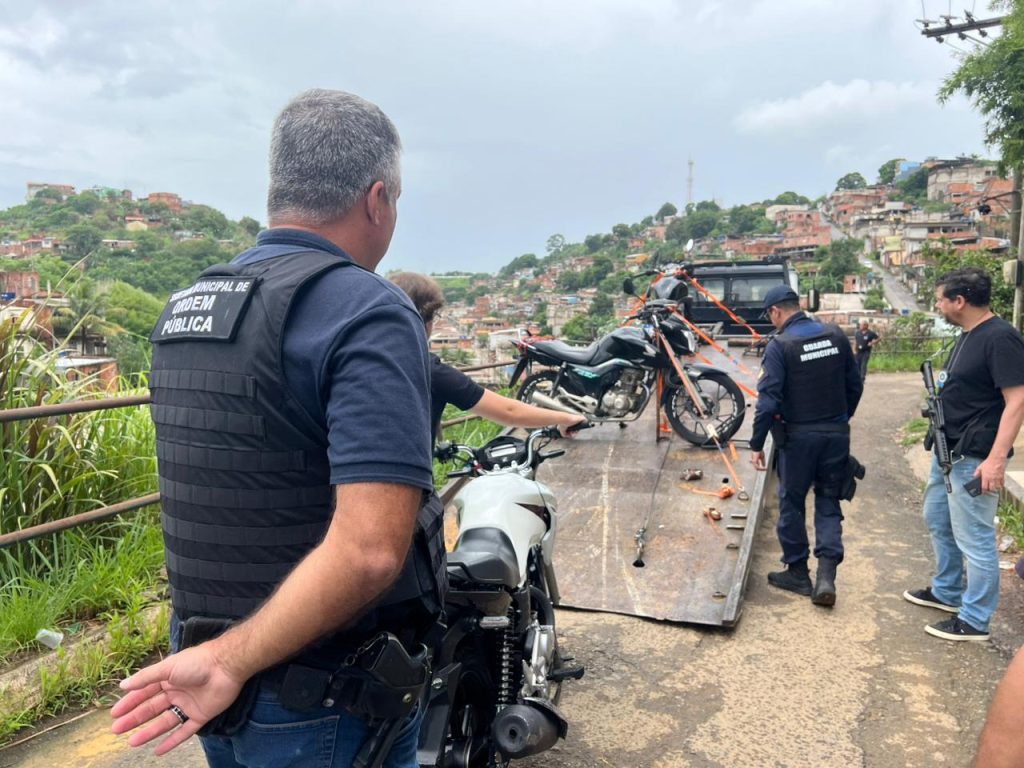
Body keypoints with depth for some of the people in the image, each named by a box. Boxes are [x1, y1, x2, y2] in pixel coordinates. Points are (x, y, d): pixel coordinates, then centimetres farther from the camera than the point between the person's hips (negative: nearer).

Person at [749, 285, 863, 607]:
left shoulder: (780, 345, -13)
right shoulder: (836, 336, 2)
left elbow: (768, 399, -16)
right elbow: (855, 386, 9)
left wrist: (757, 443, -9)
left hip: (799, 436, -4)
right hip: (837, 434, 4)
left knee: (792, 504, 12)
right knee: (829, 504, 13)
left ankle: (798, 572, 22)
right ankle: (826, 576, 3)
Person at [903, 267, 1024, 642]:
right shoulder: (968, 335, 11)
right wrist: (941, 393, 6)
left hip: (973, 458, -11)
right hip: (947, 451, 11)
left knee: (974, 538, 0)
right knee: (937, 521, 22)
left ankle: (975, 620, 14)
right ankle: (947, 592, 40)